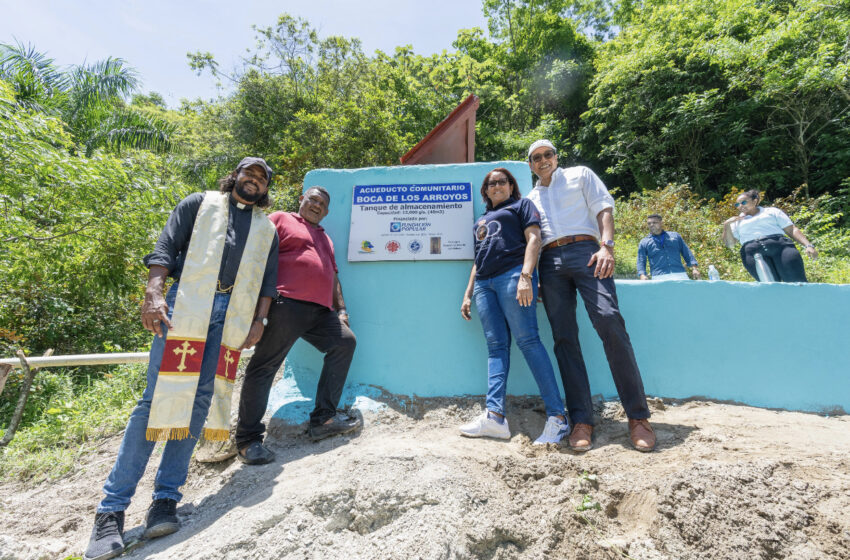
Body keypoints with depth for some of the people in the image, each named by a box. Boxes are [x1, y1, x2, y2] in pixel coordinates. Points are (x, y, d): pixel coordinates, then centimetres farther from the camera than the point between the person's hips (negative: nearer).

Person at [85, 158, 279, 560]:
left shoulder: (267, 230, 21)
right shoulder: (201, 203, 15)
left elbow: (267, 280, 16)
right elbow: (165, 248, 5)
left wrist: (259, 321, 6)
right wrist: (153, 294, -9)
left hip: (232, 316, 3)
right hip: (188, 304, -2)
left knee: (201, 400, 0)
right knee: (158, 398, -6)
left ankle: (165, 498, 10)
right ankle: (112, 507, 5)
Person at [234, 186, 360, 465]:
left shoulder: (324, 238, 30)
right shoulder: (280, 219, 9)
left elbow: (333, 275, 29)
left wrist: (341, 309, 17)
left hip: (321, 311, 8)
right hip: (287, 305, -7)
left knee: (345, 342, -1)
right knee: (264, 366, -7)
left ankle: (323, 418, 4)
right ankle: (248, 439, 5)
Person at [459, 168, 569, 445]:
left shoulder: (521, 205, 15)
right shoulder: (481, 220, 31)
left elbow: (533, 238, 0)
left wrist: (525, 276, -16)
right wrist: (468, 294, 19)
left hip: (512, 275, -6)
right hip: (484, 283, 6)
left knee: (527, 339, -14)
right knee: (496, 346, -3)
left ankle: (557, 416, -12)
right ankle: (495, 416, -9)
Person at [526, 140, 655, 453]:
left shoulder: (580, 175, 20)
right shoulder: (530, 198, 28)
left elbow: (604, 208, 8)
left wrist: (607, 246, -9)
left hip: (584, 252, -3)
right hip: (549, 262, 3)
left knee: (609, 322, -19)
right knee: (564, 338, -6)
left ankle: (638, 416, -10)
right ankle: (581, 420, -3)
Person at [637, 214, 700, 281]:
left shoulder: (675, 236, 20)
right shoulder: (644, 243, 13)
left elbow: (687, 253, 19)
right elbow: (641, 262, 7)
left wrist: (694, 268, 8)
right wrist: (642, 275, -11)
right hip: (659, 277, -1)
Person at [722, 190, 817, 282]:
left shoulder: (772, 211, 26)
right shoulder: (737, 221, 28)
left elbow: (792, 230, 17)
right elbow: (729, 244, 16)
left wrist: (808, 245, 2)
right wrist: (726, 224, 5)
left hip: (780, 245, 1)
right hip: (752, 252, 0)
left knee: (797, 283, -19)